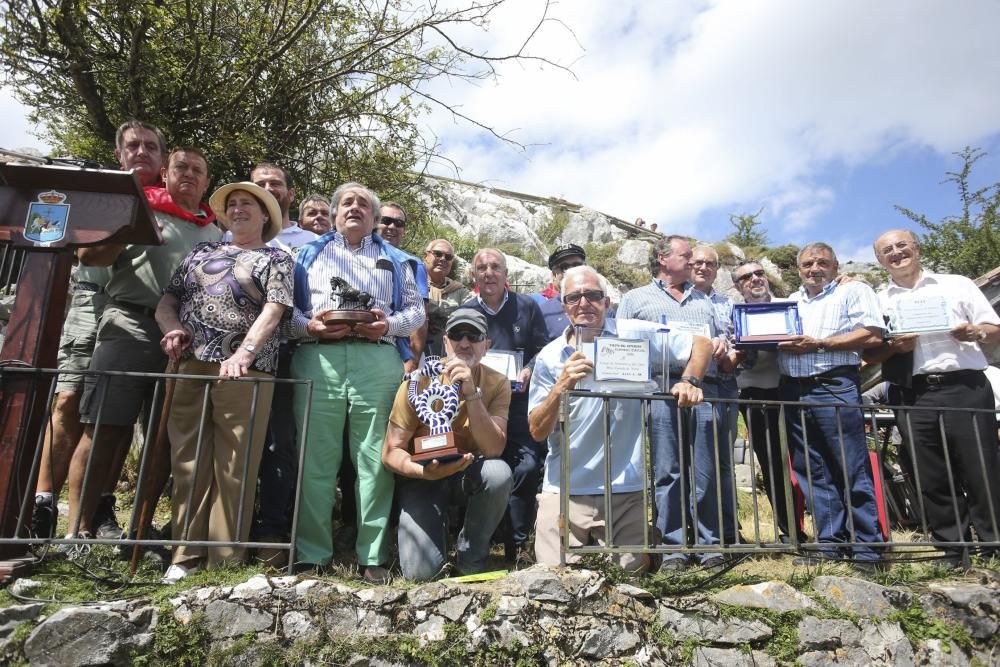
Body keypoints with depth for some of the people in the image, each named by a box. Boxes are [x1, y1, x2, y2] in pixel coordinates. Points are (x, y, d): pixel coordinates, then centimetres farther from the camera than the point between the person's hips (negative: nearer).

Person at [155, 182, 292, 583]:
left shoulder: (275, 258, 9)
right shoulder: (201, 252, 23)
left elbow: (272, 311, -5)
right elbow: (167, 301, 19)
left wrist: (244, 353, -19)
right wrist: (172, 328, -3)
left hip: (243, 373, -4)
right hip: (189, 367, 5)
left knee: (234, 467, -4)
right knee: (188, 461, 3)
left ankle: (225, 562, 3)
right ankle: (187, 555, 12)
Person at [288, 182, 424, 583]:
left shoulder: (395, 260, 24)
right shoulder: (309, 254, 24)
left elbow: (415, 310, 13)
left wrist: (388, 325, -6)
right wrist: (308, 326, -7)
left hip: (377, 360, 0)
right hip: (318, 358, 0)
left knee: (375, 459, -2)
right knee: (316, 458, -3)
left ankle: (373, 555, 5)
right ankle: (312, 554, 7)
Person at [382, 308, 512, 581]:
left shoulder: (497, 383, -13)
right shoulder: (420, 381, -16)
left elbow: (493, 450, -25)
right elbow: (390, 452, -14)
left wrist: (471, 393, -35)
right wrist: (424, 471, -34)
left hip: (469, 473, 2)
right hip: (423, 477, -1)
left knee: (499, 473, -33)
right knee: (420, 572, -19)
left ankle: (471, 557, -5)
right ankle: (437, 527, 18)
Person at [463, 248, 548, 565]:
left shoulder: (527, 307, 9)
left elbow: (543, 349, 7)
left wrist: (528, 372, -11)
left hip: (520, 401, -1)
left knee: (527, 466, -17)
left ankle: (517, 543, -2)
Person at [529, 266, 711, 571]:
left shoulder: (635, 335, -3)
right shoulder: (549, 358, 0)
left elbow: (702, 345, 4)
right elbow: (537, 431, -5)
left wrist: (688, 381, -14)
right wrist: (561, 386, -20)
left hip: (625, 489, 0)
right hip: (564, 490, 1)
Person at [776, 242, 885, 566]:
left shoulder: (853, 291, 6)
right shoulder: (788, 303, 22)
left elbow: (872, 335, -7)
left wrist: (817, 344, -12)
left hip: (835, 387, -5)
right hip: (792, 391, 6)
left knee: (852, 471, -3)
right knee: (812, 473, 7)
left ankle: (866, 548, 5)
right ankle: (831, 545, 15)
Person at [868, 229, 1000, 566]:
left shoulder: (957, 284, 13)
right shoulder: (878, 301, 14)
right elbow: (868, 352, 9)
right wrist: (894, 347, -10)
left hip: (966, 388, -1)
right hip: (915, 396, 1)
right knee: (933, 481, 4)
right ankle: (955, 556, 14)